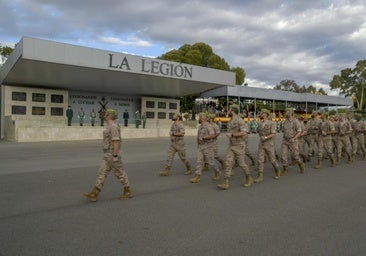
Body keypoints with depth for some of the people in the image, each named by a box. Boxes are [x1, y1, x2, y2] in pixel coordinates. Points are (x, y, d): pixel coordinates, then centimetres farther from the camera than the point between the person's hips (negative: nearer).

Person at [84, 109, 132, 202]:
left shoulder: (113, 126, -19)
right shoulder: (110, 126, 14)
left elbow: (116, 141, -25)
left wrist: (115, 156, -25)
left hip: (113, 155, -10)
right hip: (108, 155, 10)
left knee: (120, 173, 2)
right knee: (102, 173, 4)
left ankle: (128, 192, 17)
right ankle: (94, 194, 5)